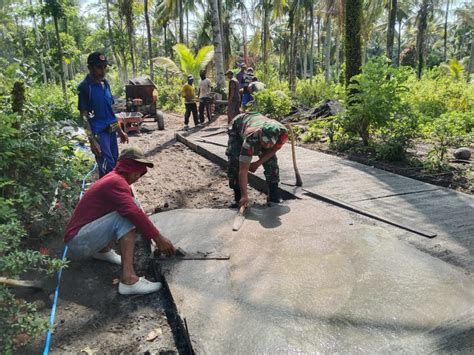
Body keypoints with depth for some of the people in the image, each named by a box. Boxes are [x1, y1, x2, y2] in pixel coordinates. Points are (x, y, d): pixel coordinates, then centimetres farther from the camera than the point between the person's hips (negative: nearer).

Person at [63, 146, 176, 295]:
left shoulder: (113, 178, 12)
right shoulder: (116, 182, -19)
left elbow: (132, 211, 21)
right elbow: (134, 212, -33)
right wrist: (159, 238, -29)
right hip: (78, 243, -9)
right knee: (127, 217, -26)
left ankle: (103, 251, 14)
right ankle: (129, 280, -32)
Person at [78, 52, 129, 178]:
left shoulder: (106, 83, 11)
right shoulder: (84, 87, -10)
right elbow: (84, 115, -12)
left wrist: (120, 131, 17)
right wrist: (91, 140, -19)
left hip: (111, 130, 7)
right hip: (99, 132, -7)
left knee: (114, 165, 12)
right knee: (108, 168, -12)